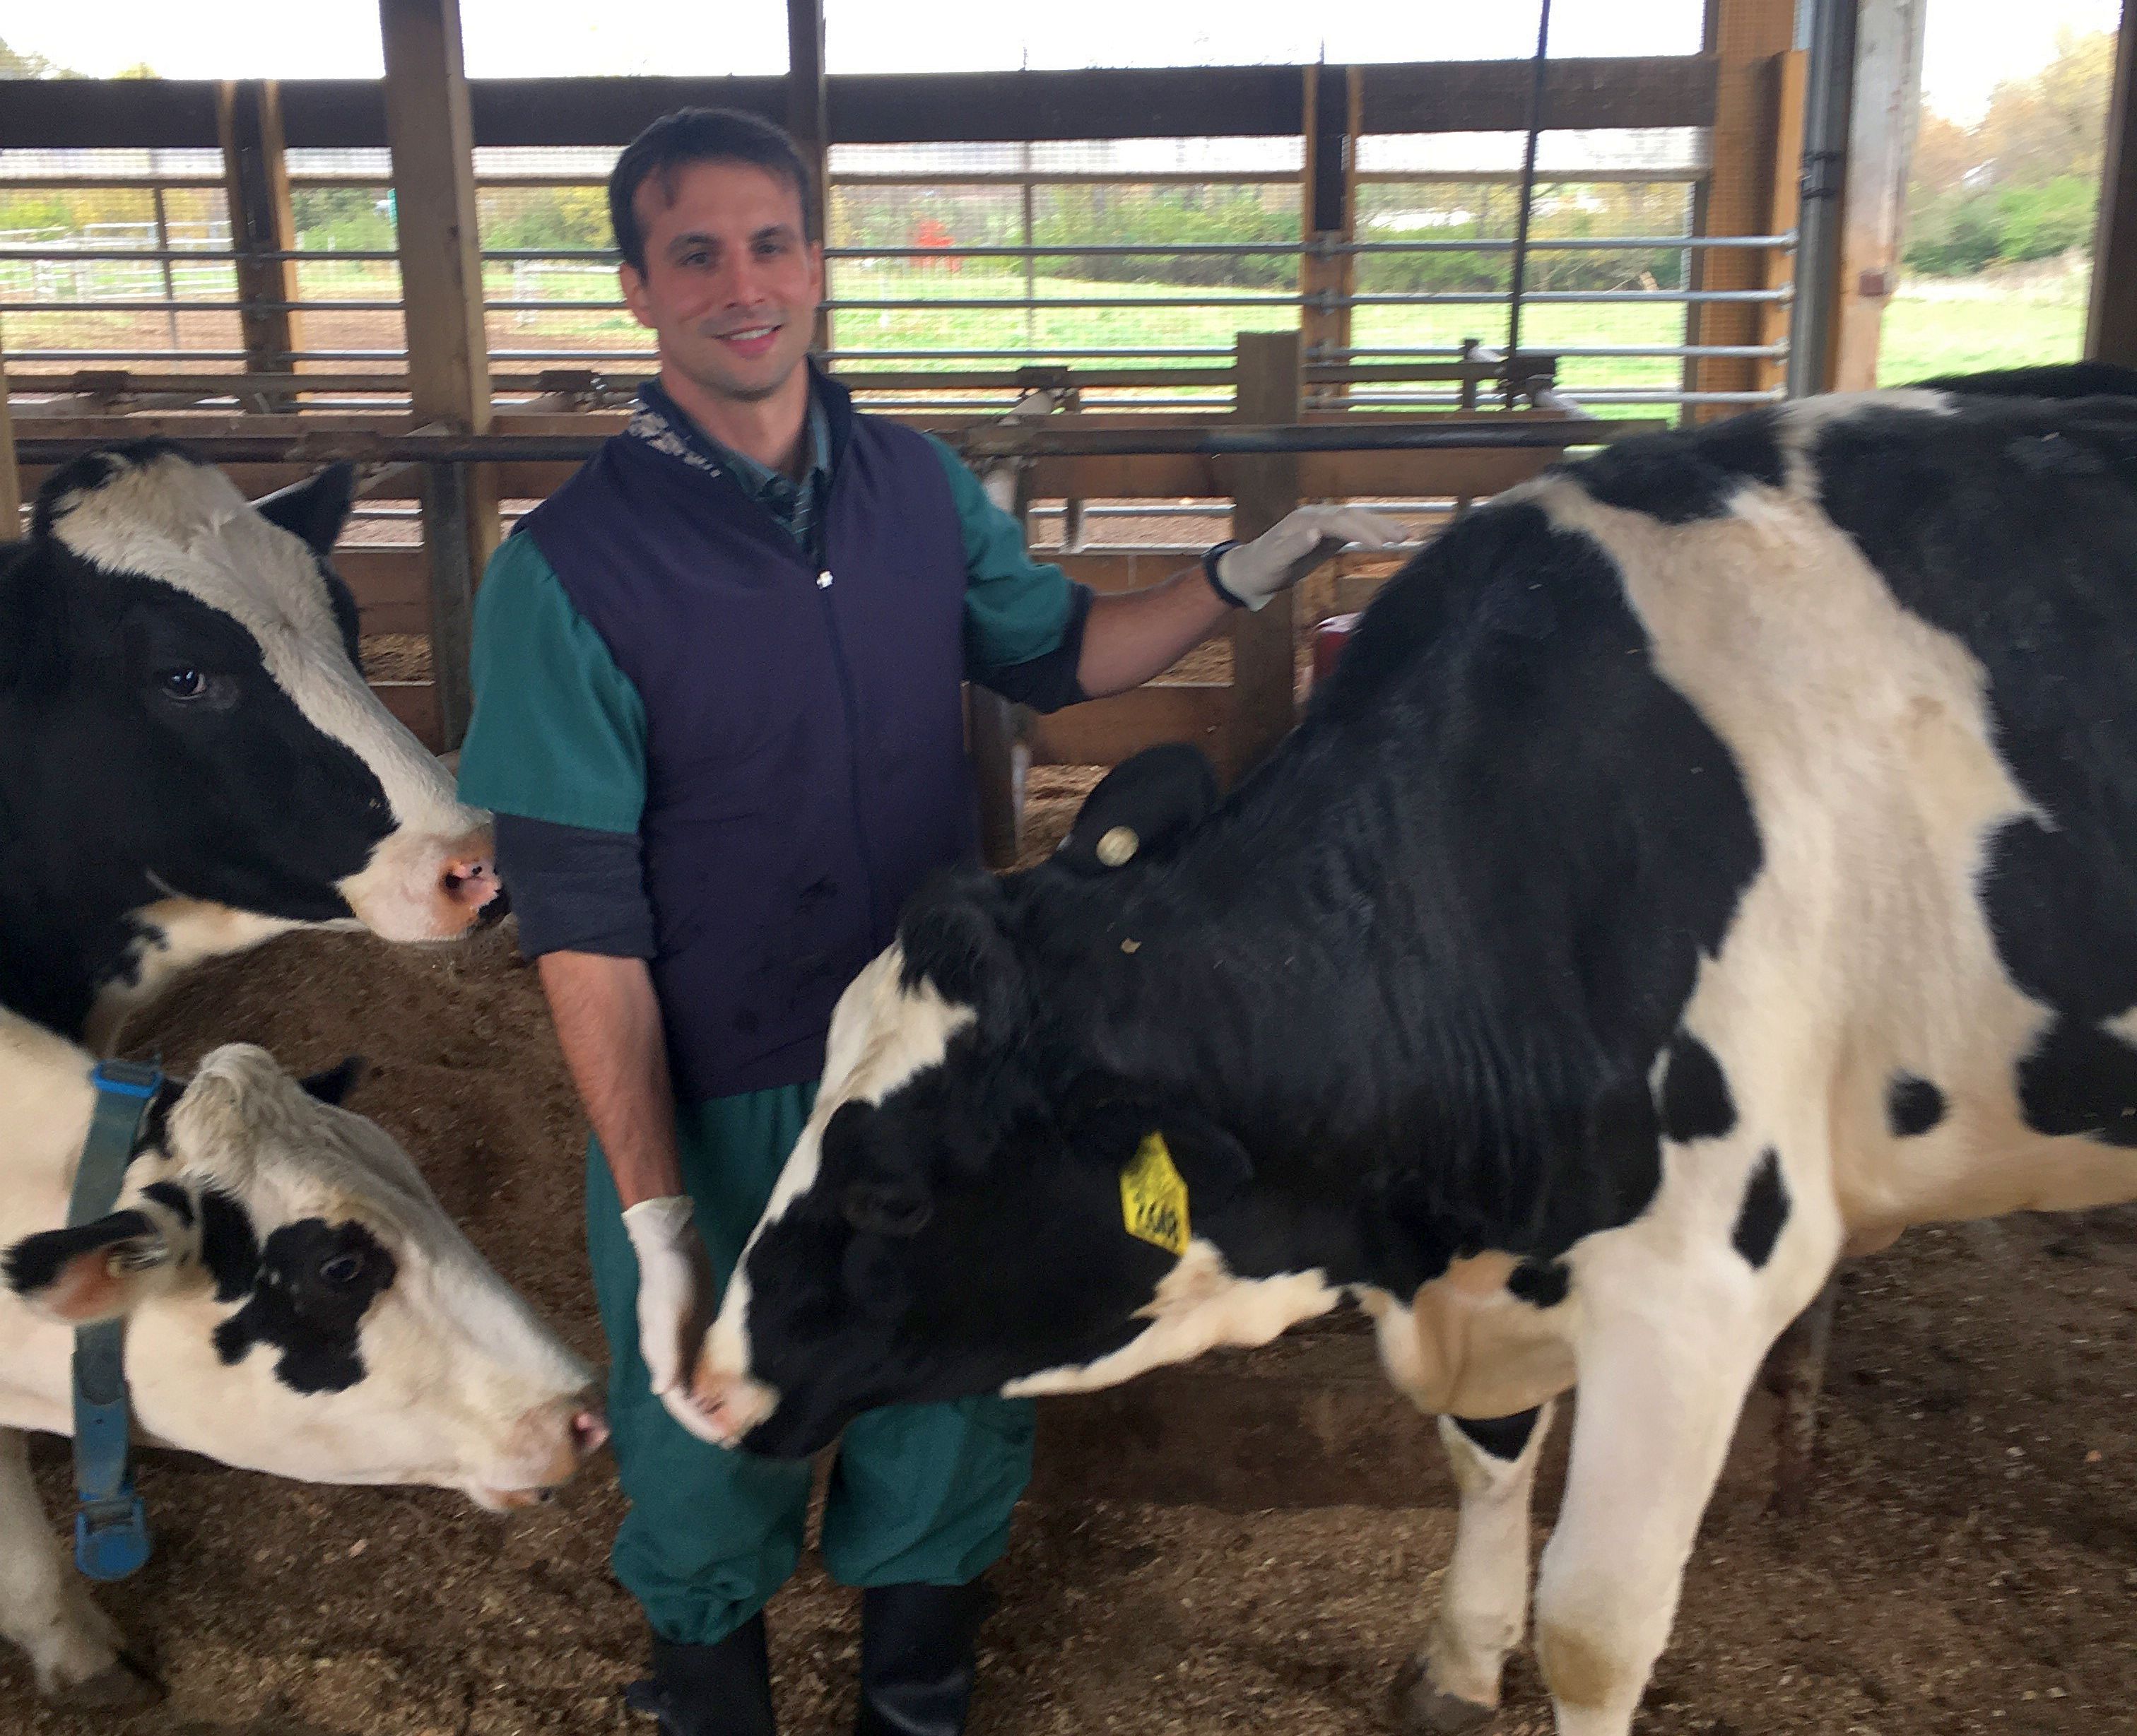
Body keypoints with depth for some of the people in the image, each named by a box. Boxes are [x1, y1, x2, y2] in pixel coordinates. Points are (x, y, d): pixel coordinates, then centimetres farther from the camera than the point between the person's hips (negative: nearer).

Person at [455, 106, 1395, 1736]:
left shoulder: (922, 487, -1)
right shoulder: (569, 567, -15)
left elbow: (1055, 651, 17)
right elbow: (581, 922, -16)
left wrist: (1242, 576, 2)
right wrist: (656, 1216, -18)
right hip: (710, 1108, -4)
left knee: (956, 1426, 20)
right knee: (712, 1440, 16)